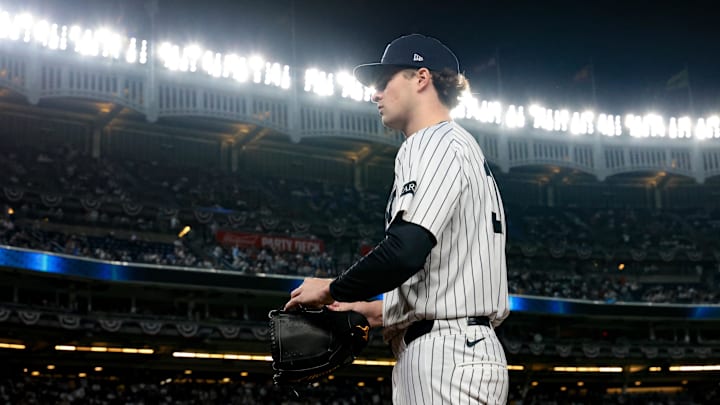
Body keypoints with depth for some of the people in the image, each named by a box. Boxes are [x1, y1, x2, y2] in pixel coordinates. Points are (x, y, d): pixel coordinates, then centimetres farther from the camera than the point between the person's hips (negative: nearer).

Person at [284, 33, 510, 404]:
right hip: (467, 349, 10)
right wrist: (381, 311, 23)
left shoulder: (434, 143, -6)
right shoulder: (464, 147, 26)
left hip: (446, 359, -10)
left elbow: (405, 251, -22)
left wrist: (332, 290, -6)